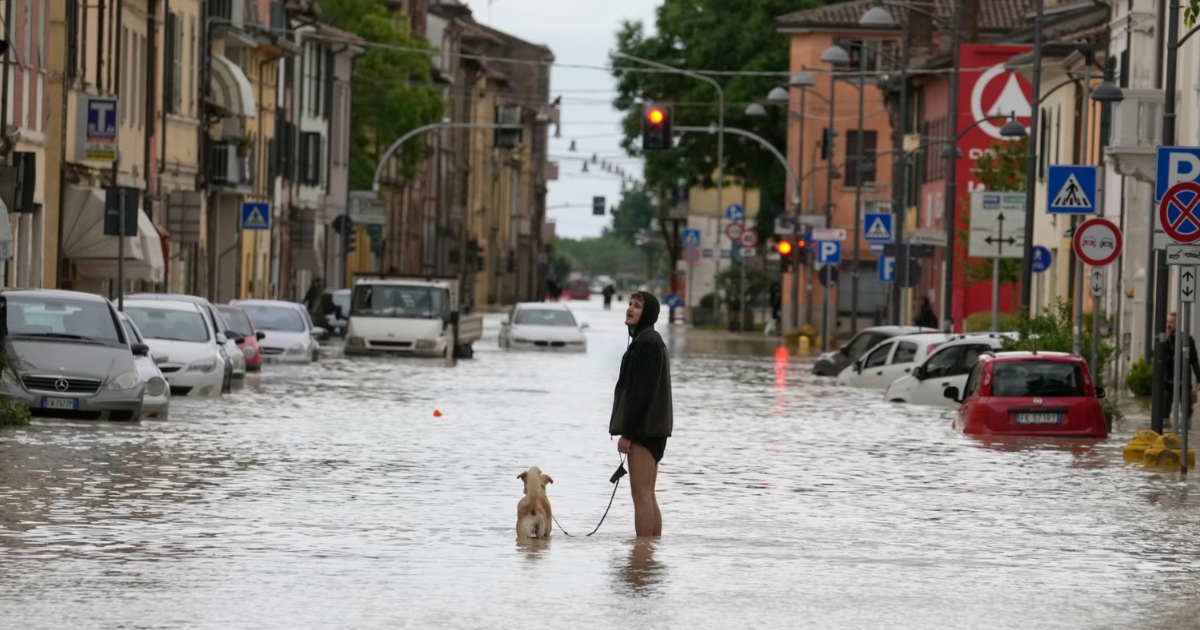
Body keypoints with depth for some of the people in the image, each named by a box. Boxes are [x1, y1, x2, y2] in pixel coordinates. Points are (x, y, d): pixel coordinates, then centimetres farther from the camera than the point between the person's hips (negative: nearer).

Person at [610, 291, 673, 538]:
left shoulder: (645, 343, -13)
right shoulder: (651, 341, 19)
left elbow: (642, 391, -19)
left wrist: (627, 432, -19)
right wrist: (628, 430, 22)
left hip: (643, 428, -11)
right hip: (652, 429, 11)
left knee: (641, 493, -10)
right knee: (647, 495, 12)